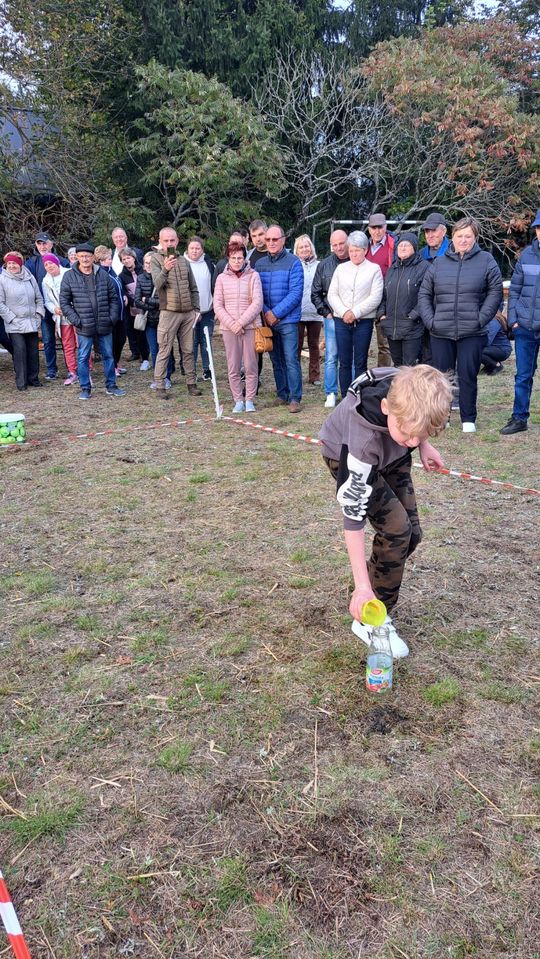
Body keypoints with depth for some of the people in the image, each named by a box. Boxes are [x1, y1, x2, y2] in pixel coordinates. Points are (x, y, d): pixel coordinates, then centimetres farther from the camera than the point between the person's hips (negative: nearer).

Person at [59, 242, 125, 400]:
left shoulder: (103, 274, 3)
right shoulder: (69, 276, -4)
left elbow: (113, 297, 9)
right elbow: (64, 302, -2)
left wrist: (113, 317, -2)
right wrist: (76, 320, -10)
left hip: (104, 325, 2)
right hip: (84, 327, -2)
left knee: (108, 356, 11)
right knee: (83, 358, 4)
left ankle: (111, 386, 24)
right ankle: (85, 388, 16)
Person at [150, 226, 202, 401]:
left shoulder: (183, 261, 12)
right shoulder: (155, 259, -2)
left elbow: (193, 288, 17)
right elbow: (157, 283, -19)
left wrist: (196, 308, 8)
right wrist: (165, 269, -37)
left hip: (188, 313, 4)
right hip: (169, 313, -4)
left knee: (188, 350, 10)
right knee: (164, 351, -2)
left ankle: (191, 383, 17)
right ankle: (159, 386, 4)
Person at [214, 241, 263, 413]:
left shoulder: (253, 276, 1)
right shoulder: (222, 278, 7)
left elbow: (257, 303, -6)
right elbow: (218, 305, 3)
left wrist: (241, 322, -12)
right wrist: (231, 324, -9)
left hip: (250, 326, -2)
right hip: (228, 328, 2)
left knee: (251, 366, 0)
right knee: (233, 368, 4)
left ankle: (249, 400, 11)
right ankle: (238, 400, 14)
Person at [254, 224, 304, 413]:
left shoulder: (293, 262, -4)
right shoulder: (260, 264, 10)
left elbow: (296, 293, -11)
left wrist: (276, 313, -14)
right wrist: (266, 312, -8)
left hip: (287, 320, -5)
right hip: (267, 320, 5)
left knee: (291, 360, -8)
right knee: (276, 360, 10)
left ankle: (295, 398, -4)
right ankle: (282, 395, 19)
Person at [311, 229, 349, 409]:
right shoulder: (324, 265, 7)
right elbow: (315, 294, 12)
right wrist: (326, 312, 3)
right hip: (332, 318, 2)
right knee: (331, 357, 2)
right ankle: (330, 394, 10)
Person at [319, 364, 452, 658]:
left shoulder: (415, 394, -34)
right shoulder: (364, 438, -45)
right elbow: (353, 515, -40)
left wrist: (424, 445, -2)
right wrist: (362, 585, -39)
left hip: (391, 454, 6)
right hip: (347, 455, -6)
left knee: (411, 533, 0)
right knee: (396, 526, -19)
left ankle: (378, 582, 25)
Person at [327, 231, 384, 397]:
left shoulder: (374, 269, 2)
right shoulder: (341, 268, 12)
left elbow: (375, 297, -6)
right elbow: (332, 294, 6)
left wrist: (355, 313, -13)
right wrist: (343, 312, -10)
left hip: (364, 321, -3)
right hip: (342, 321, 3)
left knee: (360, 363, 1)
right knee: (344, 362, 4)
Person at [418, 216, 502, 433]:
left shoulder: (486, 261, 3)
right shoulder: (439, 263, 9)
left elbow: (495, 291, 0)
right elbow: (424, 293, 11)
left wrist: (481, 318, -9)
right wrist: (429, 320, 0)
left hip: (472, 333, -2)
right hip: (441, 333, 2)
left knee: (468, 376, 2)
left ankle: (468, 419, 13)